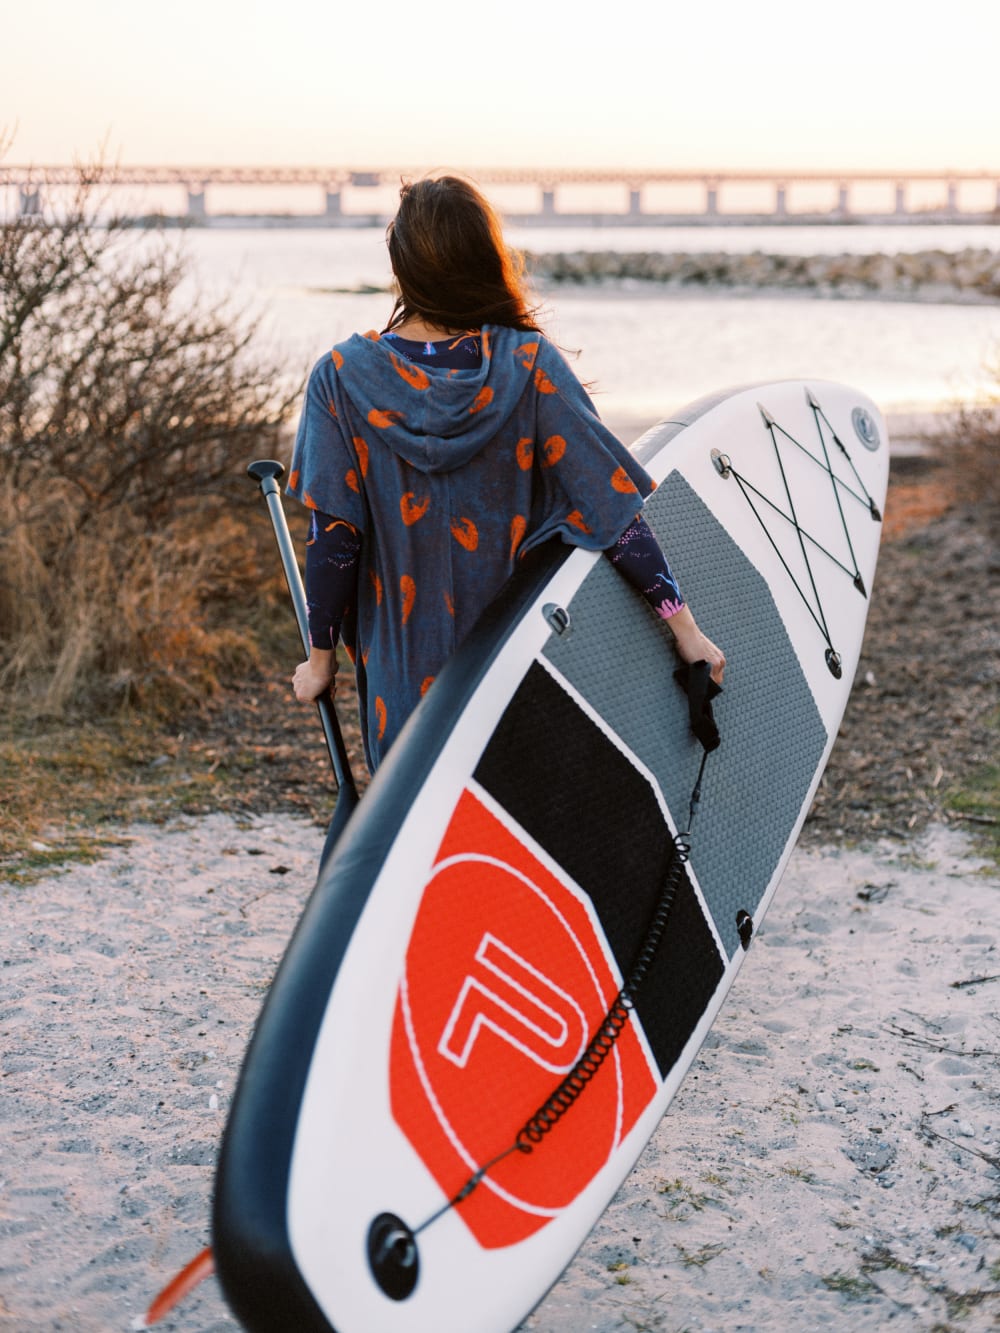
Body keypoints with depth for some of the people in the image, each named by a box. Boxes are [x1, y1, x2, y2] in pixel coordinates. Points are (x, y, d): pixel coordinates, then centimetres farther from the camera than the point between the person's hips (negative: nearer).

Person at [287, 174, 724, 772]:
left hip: (407, 674, 0)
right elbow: (612, 505, -14)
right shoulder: (530, 365, -11)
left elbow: (334, 537, -11)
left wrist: (321, 655, 1)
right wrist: (682, 622, -9)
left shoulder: (344, 377, -11)